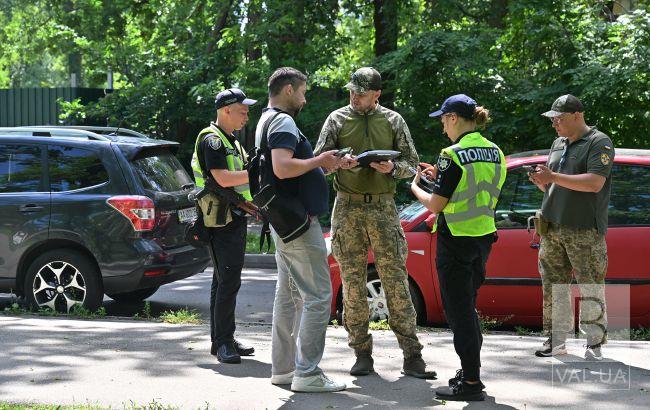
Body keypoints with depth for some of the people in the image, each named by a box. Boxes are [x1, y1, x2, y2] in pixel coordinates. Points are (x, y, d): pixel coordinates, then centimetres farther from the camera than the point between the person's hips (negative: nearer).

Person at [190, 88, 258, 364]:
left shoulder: (231, 141, 21)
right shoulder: (211, 139, -11)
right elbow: (222, 178, -22)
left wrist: (245, 201, 10)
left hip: (235, 219, 10)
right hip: (220, 220, -10)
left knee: (224, 281, 12)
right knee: (228, 282, -12)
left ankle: (223, 340, 17)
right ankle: (223, 343, -10)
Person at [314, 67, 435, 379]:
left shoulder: (393, 121, 9)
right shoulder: (338, 119, 8)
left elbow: (411, 162, 9)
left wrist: (392, 168, -12)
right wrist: (340, 162, -16)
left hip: (383, 207, -1)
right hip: (348, 207, 1)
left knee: (396, 280, -4)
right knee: (353, 283, 2)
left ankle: (412, 356, -3)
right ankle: (362, 355, 9)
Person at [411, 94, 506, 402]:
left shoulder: (453, 155, -16)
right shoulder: (494, 152, 8)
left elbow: (436, 205, -15)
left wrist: (415, 187, 5)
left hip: (456, 240, -8)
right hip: (484, 237, 8)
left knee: (458, 310, -2)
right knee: (468, 305, 19)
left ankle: (471, 382, -1)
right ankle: (471, 370, 26)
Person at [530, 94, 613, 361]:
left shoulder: (599, 143, -6)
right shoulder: (558, 144, 18)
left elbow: (595, 183, -19)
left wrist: (553, 177, -19)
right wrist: (541, 181, 1)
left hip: (585, 231, -7)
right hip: (552, 228, 7)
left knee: (591, 289, -5)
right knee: (554, 288, 7)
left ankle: (594, 344, 0)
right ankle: (555, 341, 14)